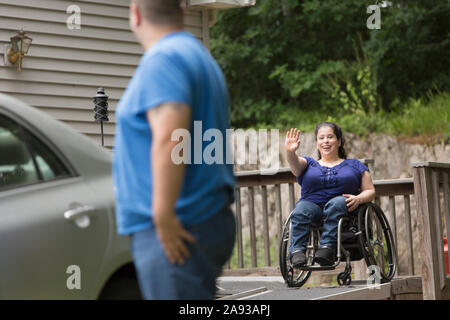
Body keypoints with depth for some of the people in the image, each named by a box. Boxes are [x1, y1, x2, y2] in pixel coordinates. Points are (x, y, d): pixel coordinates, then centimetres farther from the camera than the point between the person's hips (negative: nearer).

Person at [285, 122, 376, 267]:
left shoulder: (354, 165, 24)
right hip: (313, 205, 1)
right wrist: (290, 152, -23)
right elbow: (295, 164, 1)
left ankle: (328, 247, -48)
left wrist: (358, 199, -7)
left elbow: (370, 191, 17)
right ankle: (297, 250, -46)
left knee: (337, 202, -36)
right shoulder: (309, 164, 25)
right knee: (302, 208, -33)